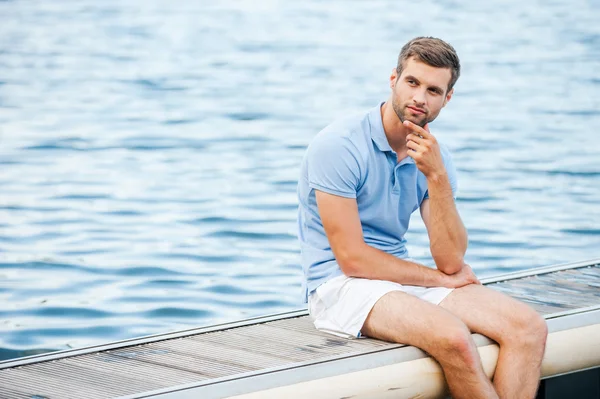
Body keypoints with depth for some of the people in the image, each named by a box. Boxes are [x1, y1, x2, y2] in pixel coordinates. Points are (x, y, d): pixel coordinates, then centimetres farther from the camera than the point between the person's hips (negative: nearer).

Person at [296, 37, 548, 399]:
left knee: (529, 327, -13)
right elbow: (352, 259, -16)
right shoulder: (338, 145, -14)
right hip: (342, 285, -7)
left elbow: (451, 261, -5)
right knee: (453, 336, -33)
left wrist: (437, 177, -18)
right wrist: (439, 278, -5)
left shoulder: (434, 156, 5)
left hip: (403, 280, 7)